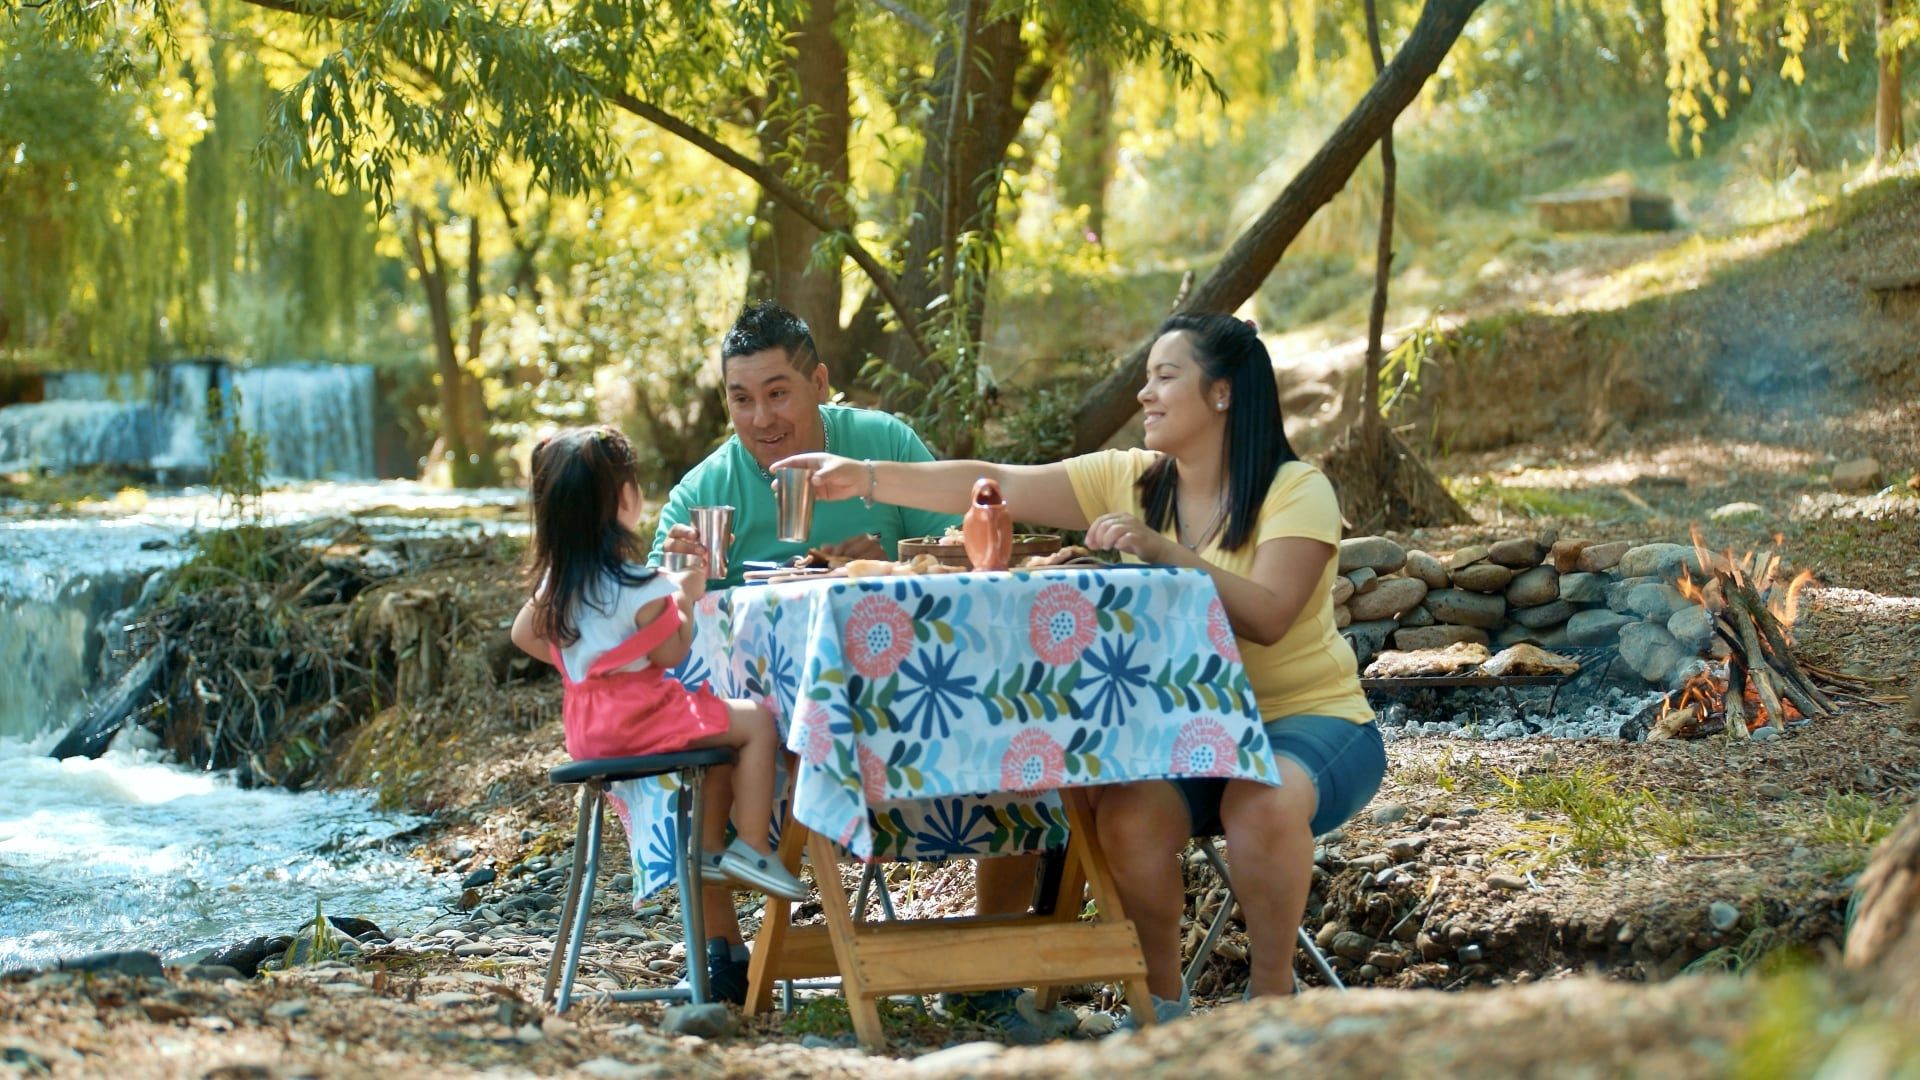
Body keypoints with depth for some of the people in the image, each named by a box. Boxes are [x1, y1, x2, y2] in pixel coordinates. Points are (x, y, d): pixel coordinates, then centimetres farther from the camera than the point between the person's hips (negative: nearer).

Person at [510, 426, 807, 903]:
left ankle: (709, 847, 26)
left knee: (715, 724, 26)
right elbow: (671, 652, -12)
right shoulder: (640, 587, -18)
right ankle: (751, 848, -6)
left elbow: (523, 634, 16)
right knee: (757, 723, -4)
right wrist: (686, 598, -1)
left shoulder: (555, 578, 6)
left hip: (587, 728, 9)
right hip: (640, 718, -9)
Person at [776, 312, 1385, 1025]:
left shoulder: (1297, 491, -9)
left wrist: (1164, 552, -32)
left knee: (1263, 800, -37)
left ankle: (1272, 993, -14)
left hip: (1310, 719, -4)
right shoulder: (1130, 480, 4)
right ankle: (1162, 1000, -7)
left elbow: (1266, 617, -24)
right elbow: (997, 486, -4)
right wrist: (868, 478, -13)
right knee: (1127, 814, -29)